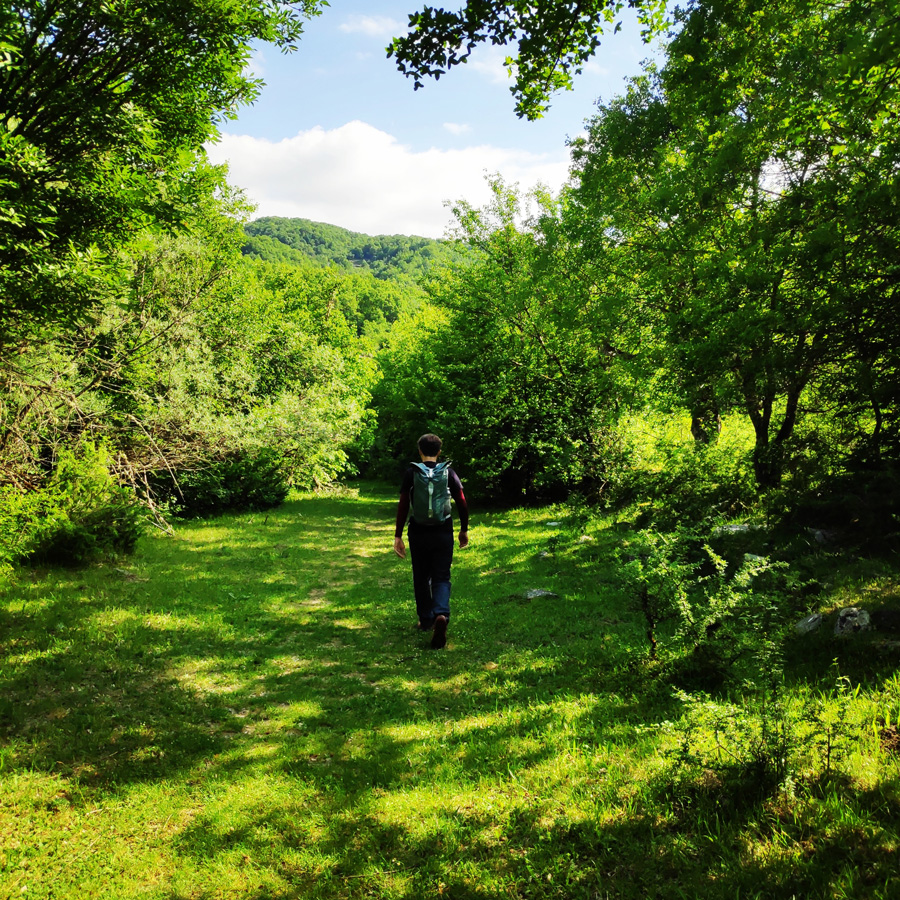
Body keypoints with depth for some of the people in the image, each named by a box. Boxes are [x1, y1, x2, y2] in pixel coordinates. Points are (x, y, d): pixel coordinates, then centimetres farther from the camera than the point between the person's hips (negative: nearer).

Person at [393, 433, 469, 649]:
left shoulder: (411, 473, -4)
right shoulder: (448, 473, -1)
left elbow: (403, 506, -7)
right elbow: (462, 504, 1)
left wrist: (398, 536, -2)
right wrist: (464, 530, 14)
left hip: (418, 533, 0)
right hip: (443, 533, 0)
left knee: (421, 578, 16)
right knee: (441, 578, 4)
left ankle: (426, 620, 26)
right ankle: (441, 614, -22)